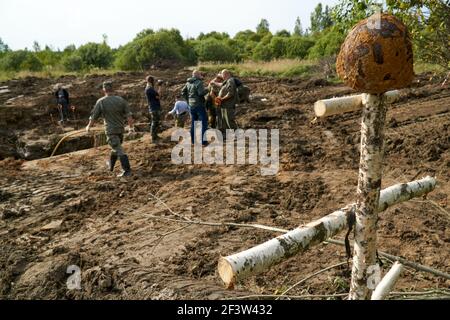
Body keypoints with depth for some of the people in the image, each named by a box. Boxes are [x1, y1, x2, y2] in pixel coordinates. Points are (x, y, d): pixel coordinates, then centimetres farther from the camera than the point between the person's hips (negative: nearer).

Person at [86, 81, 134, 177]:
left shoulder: (101, 102, -10)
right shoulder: (121, 100, -5)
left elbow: (94, 116, -1)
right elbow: (129, 115, -7)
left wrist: (89, 126, 16)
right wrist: (131, 127, 6)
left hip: (110, 130, -4)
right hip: (121, 129, 4)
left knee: (119, 151, -5)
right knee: (115, 148, 22)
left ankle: (127, 171, -9)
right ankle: (111, 165, 40)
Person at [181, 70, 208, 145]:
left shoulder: (188, 83, 11)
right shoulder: (199, 82, -13)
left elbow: (183, 92, 13)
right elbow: (201, 93, -23)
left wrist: (188, 99, 17)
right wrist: (206, 90, -6)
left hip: (191, 105, 8)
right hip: (199, 105, -8)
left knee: (193, 123, 15)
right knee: (203, 122, -3)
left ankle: (193, 140, 18)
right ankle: (203, 141, -6)